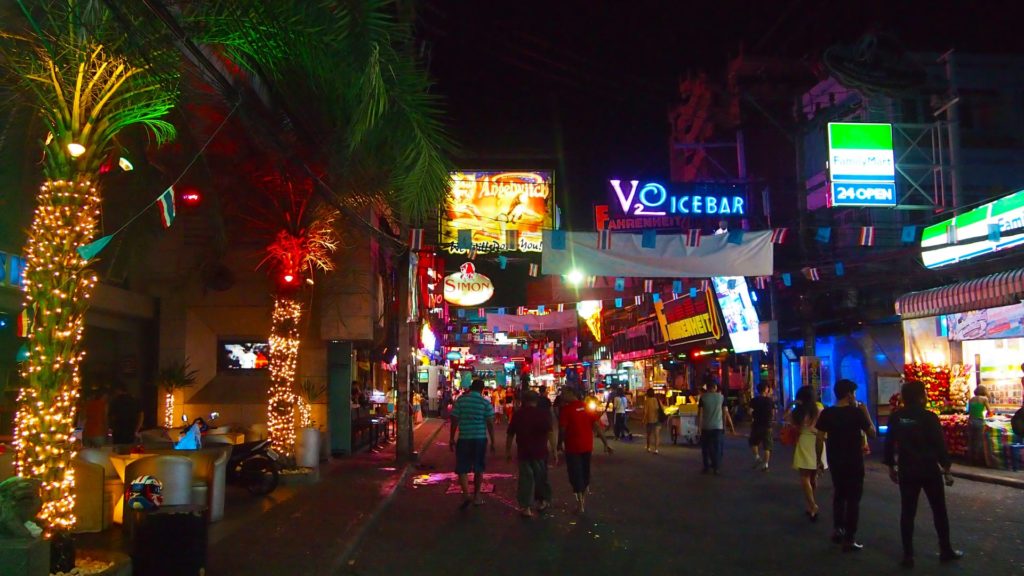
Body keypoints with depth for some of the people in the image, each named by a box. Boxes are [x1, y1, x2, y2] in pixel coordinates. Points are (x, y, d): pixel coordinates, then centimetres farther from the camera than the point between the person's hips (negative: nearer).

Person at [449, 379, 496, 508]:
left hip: (464, 439, -1)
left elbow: (454, 420, -2)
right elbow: (490, 424, -3)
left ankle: (466, 494, -13)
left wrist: (451, 438, 7)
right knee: (479, 468, 14)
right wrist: (492, 441, 6)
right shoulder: (485, 403, -2)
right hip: (480, 439, 1)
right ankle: (476, 496, 21)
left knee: (462, 468, 4)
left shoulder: (461, 400, -2)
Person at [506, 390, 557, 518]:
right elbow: (550, 432, -12)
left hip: (523, 452, 0)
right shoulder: (543, 413, -4)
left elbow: (510, 434, 4)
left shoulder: (517, 414, 2)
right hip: (540, 451, 0)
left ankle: (526, 507, 1)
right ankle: (542, 501, 30)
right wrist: (554, 450, -10)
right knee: (540, 477, 16)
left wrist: (508, 451, 12)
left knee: (525, 478, 5)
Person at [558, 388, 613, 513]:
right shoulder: (588, 407, 2)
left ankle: (580, 504, 7)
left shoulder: (565, 409, -13)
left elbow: (562, 429, -13)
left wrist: (560, 444, 2)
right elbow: (597, 426, -1)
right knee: (585, 472, 18)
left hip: (573, 447, -5)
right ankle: (584, 501, 30)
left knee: (575, 474, 5)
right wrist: (605, 443, 2)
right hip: (587, 446, 5)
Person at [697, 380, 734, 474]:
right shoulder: (721, 397, -1)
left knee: (705, 448, 10)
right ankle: (716, 468, 6)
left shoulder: (703, 397, -3)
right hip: (718, 427, 0)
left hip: (706, 427, 0)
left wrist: (699, 426, -3)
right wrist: (731, 425, 4)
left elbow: (700, 413, -7)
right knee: (717, 448, 8)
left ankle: (706, 467, 11)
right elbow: (726, 412, -3)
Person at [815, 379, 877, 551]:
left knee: (839, 493, 23)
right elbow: (872, 433, -6)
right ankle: (849, 539, 4)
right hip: (854, 461, -4)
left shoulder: (826, 413, -4)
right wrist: (865, 412, -1)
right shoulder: (856, 412, -14)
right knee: (853, 499, 3)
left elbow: (820, 437, -3)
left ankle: (837, 530, 28)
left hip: (835, 460, 4)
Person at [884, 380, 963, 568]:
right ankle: (946, 551, 22)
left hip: (906, 471, 3)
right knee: (939, 511, 13)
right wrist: (946, 469, -1)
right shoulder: (929, 417, -12)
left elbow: (889, 443, 4)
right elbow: (940, 445, -10)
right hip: (929, 471, -3)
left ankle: (908, 555, 5)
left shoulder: (896, 417, -1)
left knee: (907, 512, 5)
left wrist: (891, 466, 15)